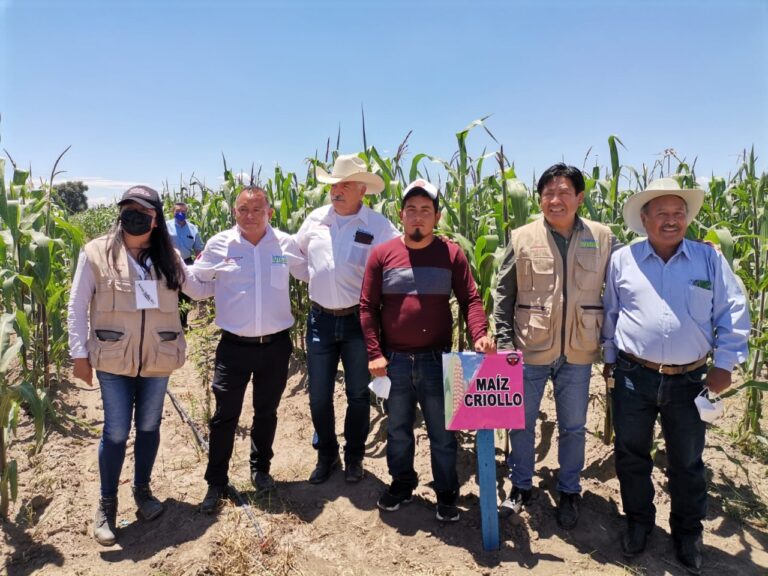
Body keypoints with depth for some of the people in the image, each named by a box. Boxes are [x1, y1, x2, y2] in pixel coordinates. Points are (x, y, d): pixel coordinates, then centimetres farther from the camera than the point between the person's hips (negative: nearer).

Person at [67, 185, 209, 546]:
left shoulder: (167, 257, 4)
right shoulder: (96, 253, -5)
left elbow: (199, 290, 8)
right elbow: (77, 306, -2)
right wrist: (79, 352, -5)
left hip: (157, 358, 3)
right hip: (114, 358, -2)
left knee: (149, 426, 14)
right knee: (116, 431, 4)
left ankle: (142, 490, 36)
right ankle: (106, 504, 25)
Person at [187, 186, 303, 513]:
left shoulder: (285, 244, -1)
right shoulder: (219, 245, -3)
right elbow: (194, 282, 7)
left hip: (276, 345, 1)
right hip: (234, 347, -1)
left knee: (266, 412, 17)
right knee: (225, 416, 5)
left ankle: (261, 470, 39)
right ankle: (216, 483, 23)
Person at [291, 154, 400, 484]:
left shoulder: (378, 226, -8)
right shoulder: (315, 219, 4)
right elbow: (296, 256, 18)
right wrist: (314, 278, 7)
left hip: (358, 321, -3)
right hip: (320, 319, 3)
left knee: (358, 394, 10)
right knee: (319, 395, 10)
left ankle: (354, 459, 31)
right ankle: (326, 455, 32)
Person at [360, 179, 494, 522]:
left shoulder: (451, 254, -2)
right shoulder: (381, 254, -2)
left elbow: (470, 300, -1)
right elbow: (368, 307, 0)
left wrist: (480, 334, -19)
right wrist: (374, 353, -6)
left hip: (437, 359, -1)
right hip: (393, 361, 1)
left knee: (443, 432, 12)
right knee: (398, 430, 18)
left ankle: (447, 493, 31)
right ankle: (402, 483, 40)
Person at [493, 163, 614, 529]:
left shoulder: (602, 239, -2)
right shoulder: (522, 238, -3)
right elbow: (504, 293, 0)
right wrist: (504, 343, -5)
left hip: (578, 352, 1)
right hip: (530, 348, 0)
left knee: (573, 427, 15)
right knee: (521, 422, 12)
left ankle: (569, 492, 36)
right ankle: (521, 487, 34)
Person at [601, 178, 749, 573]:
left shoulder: (710, 259, 1)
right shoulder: (622, 260, 1)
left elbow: (733, 314, 3)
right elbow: (609, 313, 9)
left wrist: (724, 364, -3)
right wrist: (609, 357, 11)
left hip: (689, 380, 0)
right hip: (633, 377, 0)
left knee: (687, 462, 15)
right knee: (631, 455, 12)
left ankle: (688, 532, 36)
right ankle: (638, 522, 34)